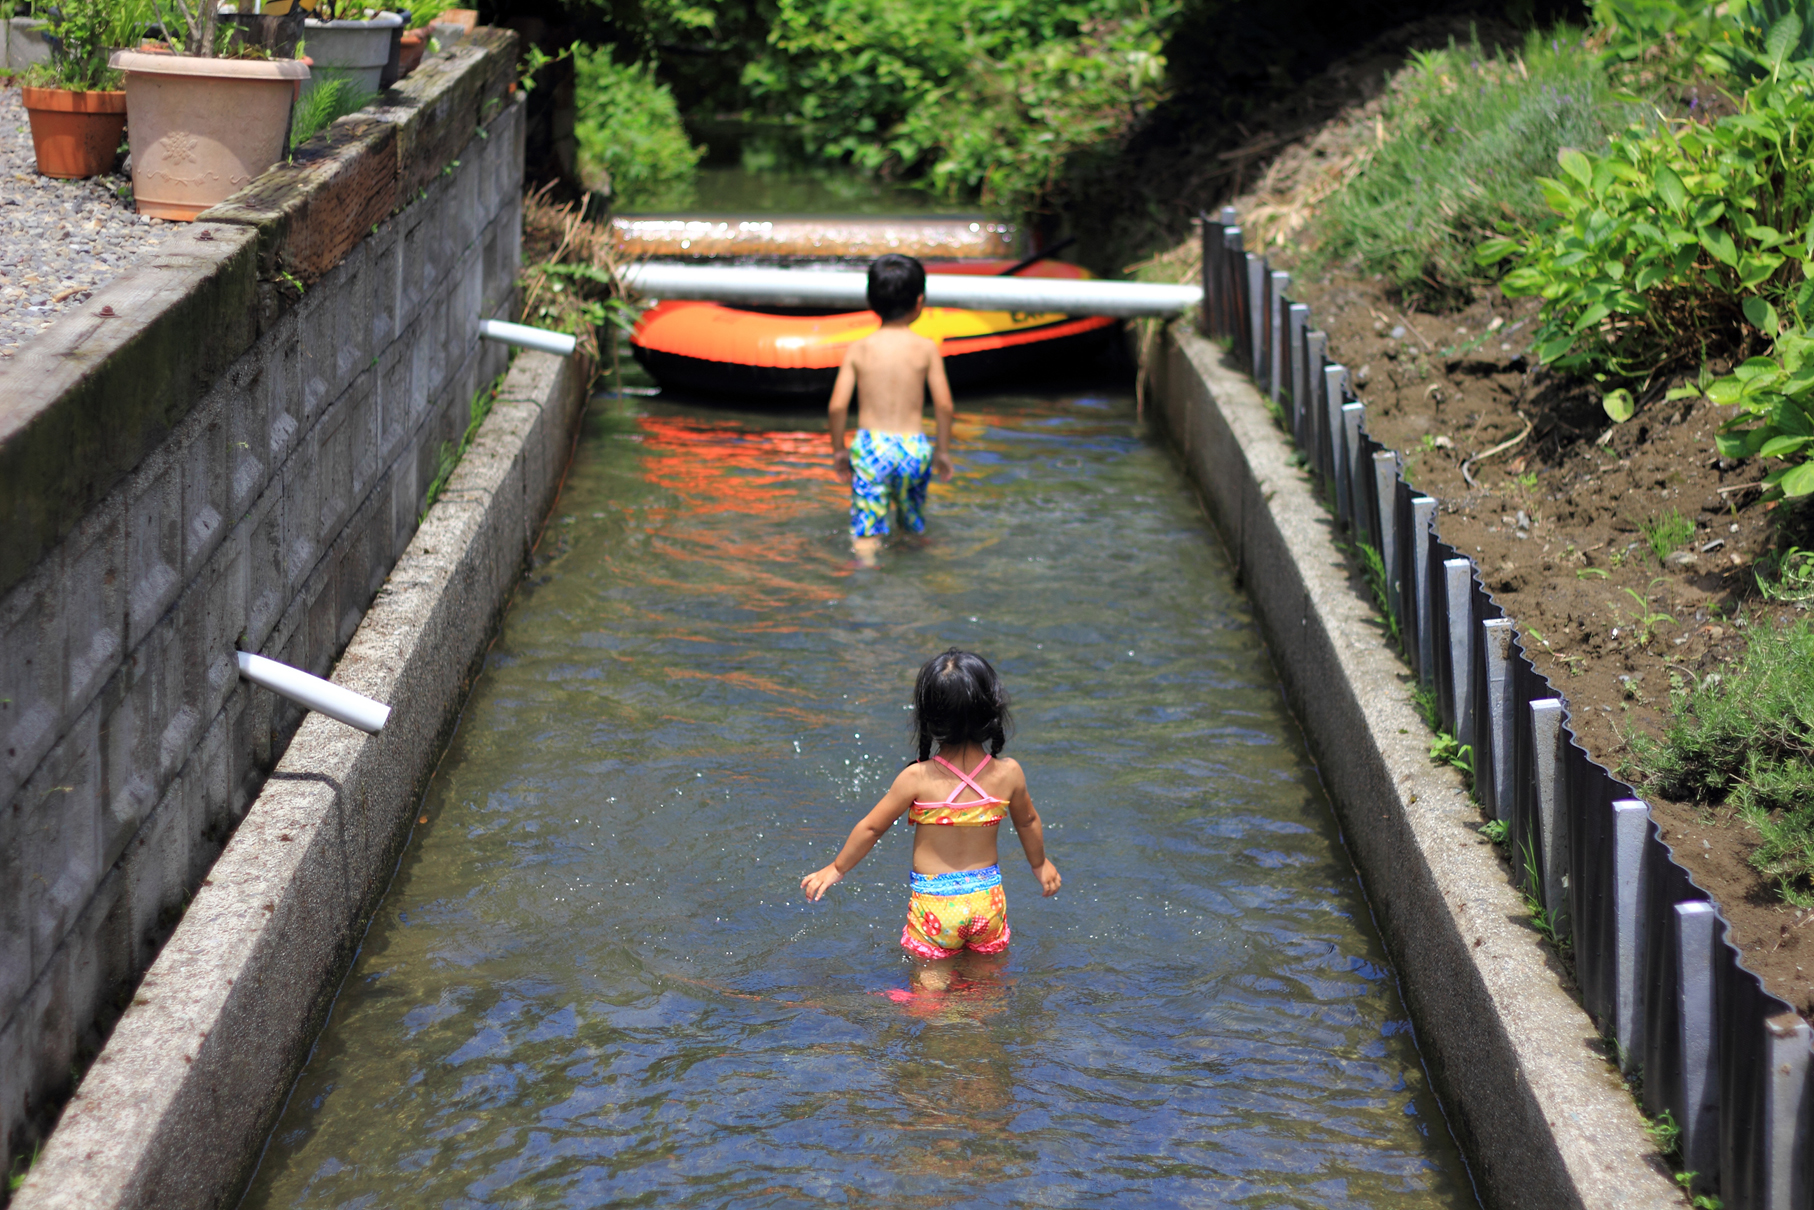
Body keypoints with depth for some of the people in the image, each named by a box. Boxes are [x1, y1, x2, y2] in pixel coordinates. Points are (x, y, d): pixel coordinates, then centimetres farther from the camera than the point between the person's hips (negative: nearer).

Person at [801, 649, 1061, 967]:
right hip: (987, 898, 3)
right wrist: (1040, 863, 34)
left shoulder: (918, 779, -13)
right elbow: (1028, 823, 14)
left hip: (934, 904, -2)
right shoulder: (1008, 774, -6)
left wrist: (836, 869, 15)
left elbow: (871, 827, -1)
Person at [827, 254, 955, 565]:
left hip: (869, 446, 0)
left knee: (866, 531, -4)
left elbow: (837, 405, -2)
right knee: (915, 528, 21)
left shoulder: (858, 350, 2)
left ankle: (866, 562, -24)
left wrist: (838, 450, 12)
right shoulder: (926, 349, -1)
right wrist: (942, 451, 10)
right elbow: (944, 405, -3)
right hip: (915, 448, 0)